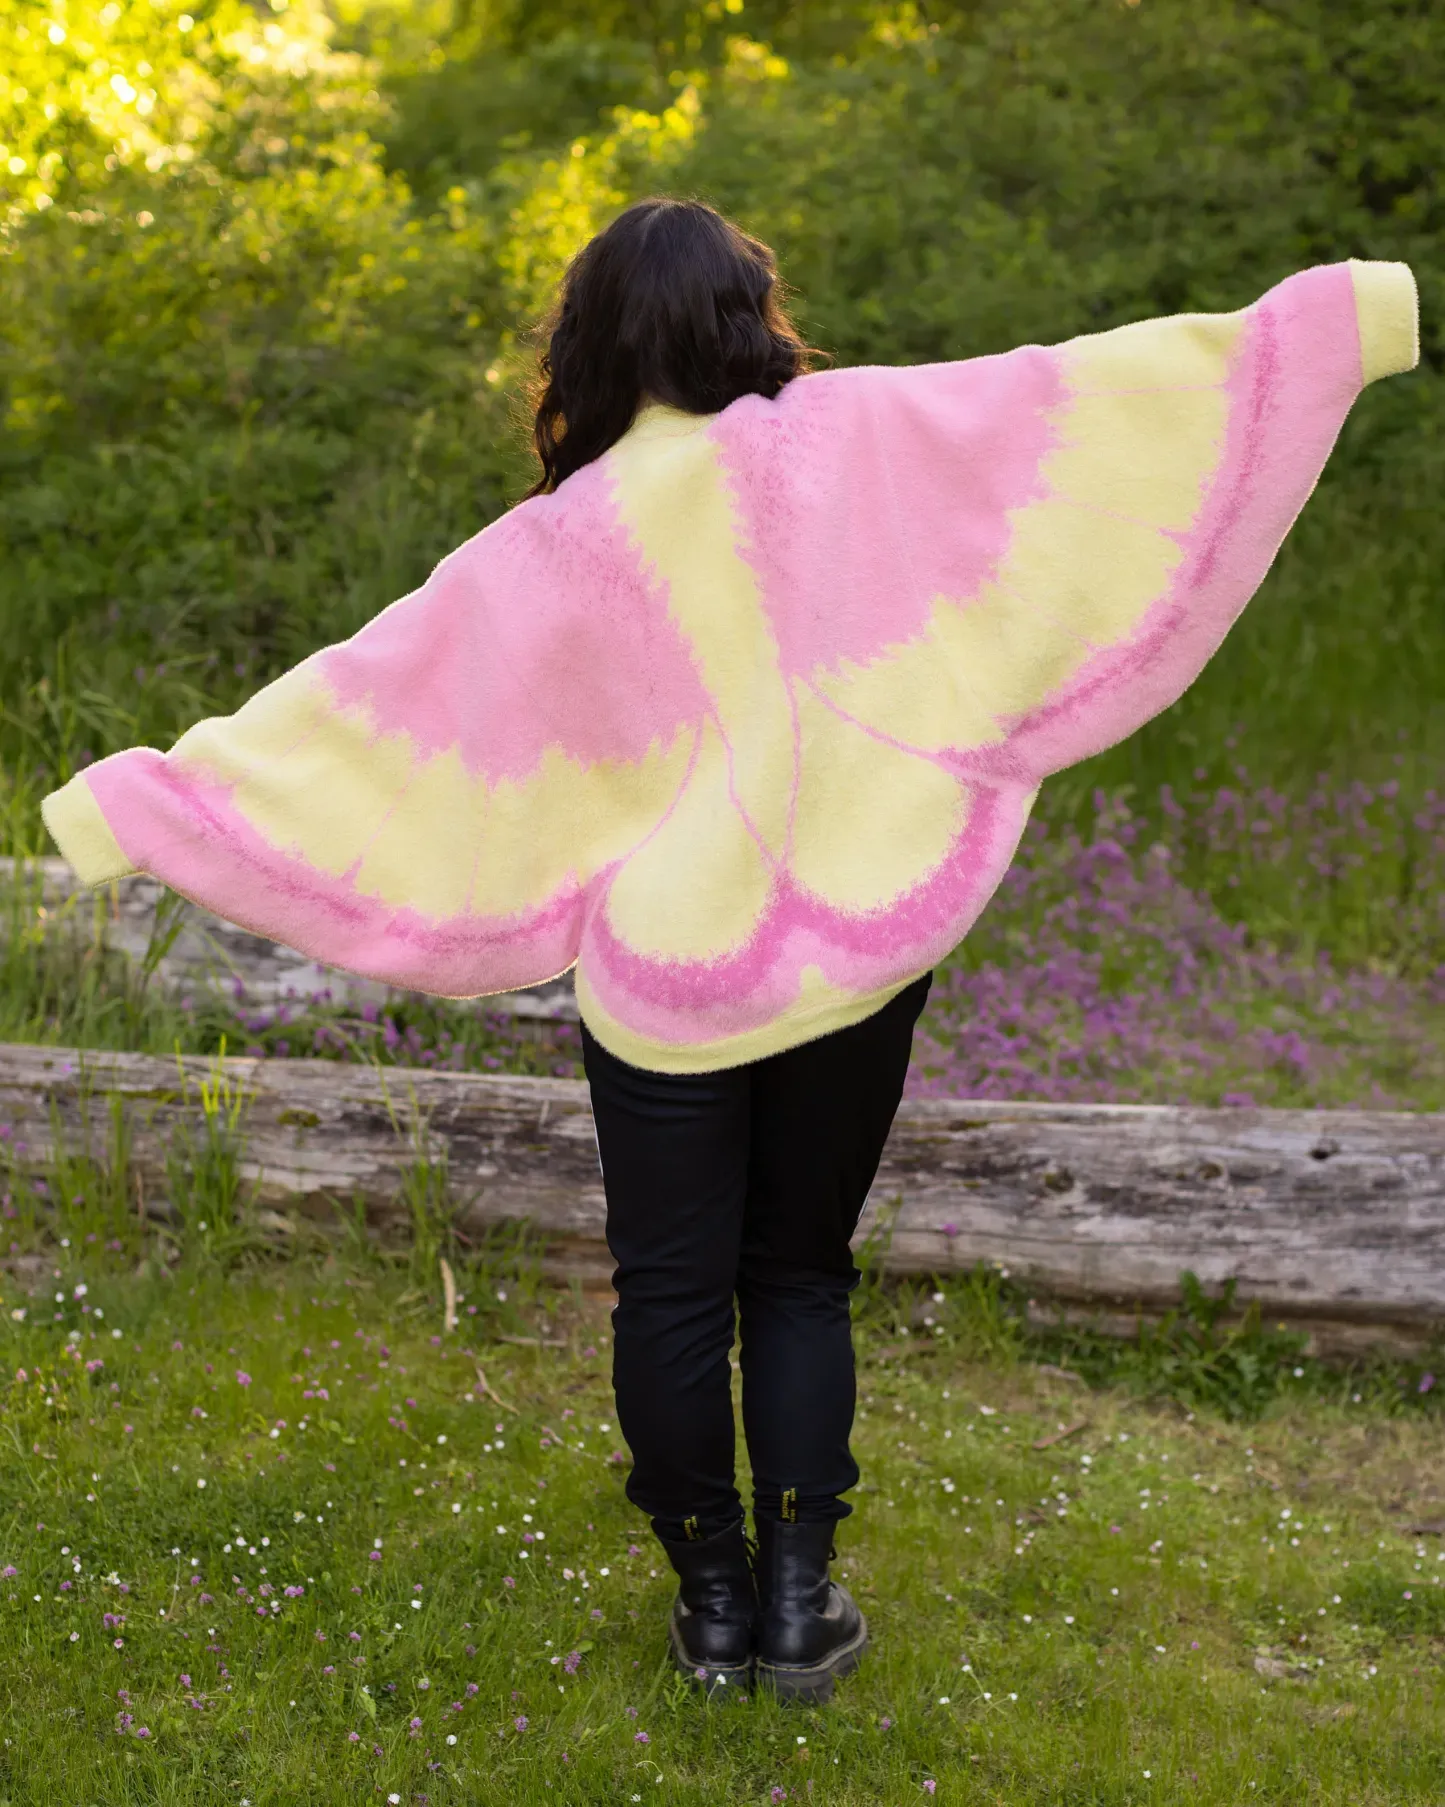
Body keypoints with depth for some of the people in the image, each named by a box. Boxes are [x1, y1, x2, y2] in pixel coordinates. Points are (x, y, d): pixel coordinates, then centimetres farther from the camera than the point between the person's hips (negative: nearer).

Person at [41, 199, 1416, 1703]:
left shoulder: (561, 540, -5)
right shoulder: (850, 439, -6)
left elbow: (363, 688, -6)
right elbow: (1086, 388, -6)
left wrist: (132, 806, 1)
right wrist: (1362, 312, -3)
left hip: (664, 973, -1)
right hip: (858, 949, 1)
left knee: (672, 1292, 13)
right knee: (800, 1273, 17)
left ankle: (714, 1604, 24)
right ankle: (799, 1599, 20)